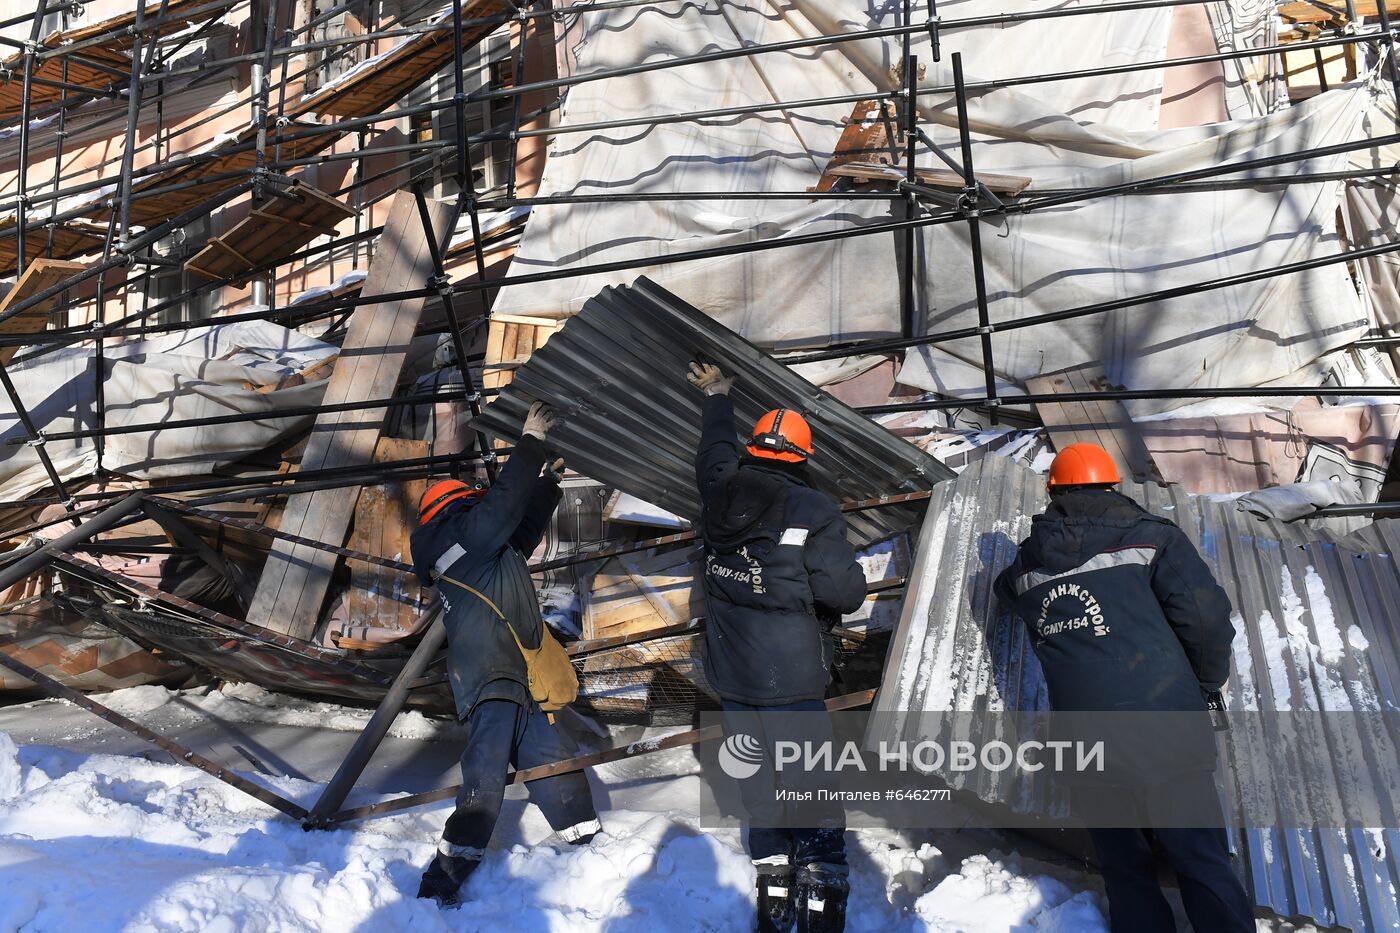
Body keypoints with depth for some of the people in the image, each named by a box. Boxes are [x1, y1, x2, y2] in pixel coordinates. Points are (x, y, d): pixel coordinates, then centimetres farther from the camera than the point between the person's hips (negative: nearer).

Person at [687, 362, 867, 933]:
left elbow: (716, 453, 23)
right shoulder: (813, 511, -14)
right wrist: (851, 577, 9)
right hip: (791, 679, -5)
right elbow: (845, 592, -15)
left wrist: (717, 398, 40)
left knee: (758, 784, 17)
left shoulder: (719, 493, 0)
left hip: (731, 675, 5)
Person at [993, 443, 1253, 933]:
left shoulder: (1029, 566, 11)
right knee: (1205, 868, 7)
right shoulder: (1152, 536, 2)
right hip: (1167, 739, -2)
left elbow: (1006, 587, 35)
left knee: (1127, 875, 15)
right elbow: (1206, 619, -7)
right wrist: (1206, 686, 10)